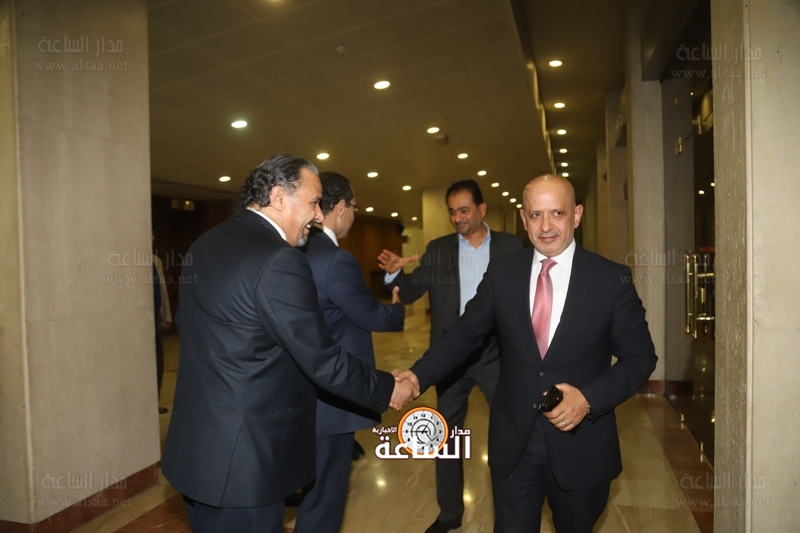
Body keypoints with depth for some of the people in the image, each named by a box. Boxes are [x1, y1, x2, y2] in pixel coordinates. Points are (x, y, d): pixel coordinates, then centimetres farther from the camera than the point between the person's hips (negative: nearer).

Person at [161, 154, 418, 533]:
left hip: (196, 444, 9)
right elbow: (322, 362, -20)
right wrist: (387, 389, -6)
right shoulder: (279, 261, -23)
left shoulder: (205, 244, 5)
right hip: (240, 456, -9)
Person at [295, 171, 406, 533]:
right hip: (333, 395, -9)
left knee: (313, 487, 26)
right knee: (324, 493, 9)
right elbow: (372, 317, -12)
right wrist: (398, 308, 7)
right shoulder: (336, 260, -24)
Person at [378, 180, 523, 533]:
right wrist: (395, 272, -23)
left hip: (496, 352, -1)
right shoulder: (437, 249, 2)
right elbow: (410, 293, -4)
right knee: (446, 435, 13)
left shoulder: (511, 246, -1)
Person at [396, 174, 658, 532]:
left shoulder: (612, 279, -9)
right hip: (513, 443, 1)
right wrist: (418, 376, -10)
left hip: (580, 446, 0)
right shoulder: (501, 273, -4)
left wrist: (589, 398, -18)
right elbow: (463, 334, 1)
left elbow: (640, 358, -4)